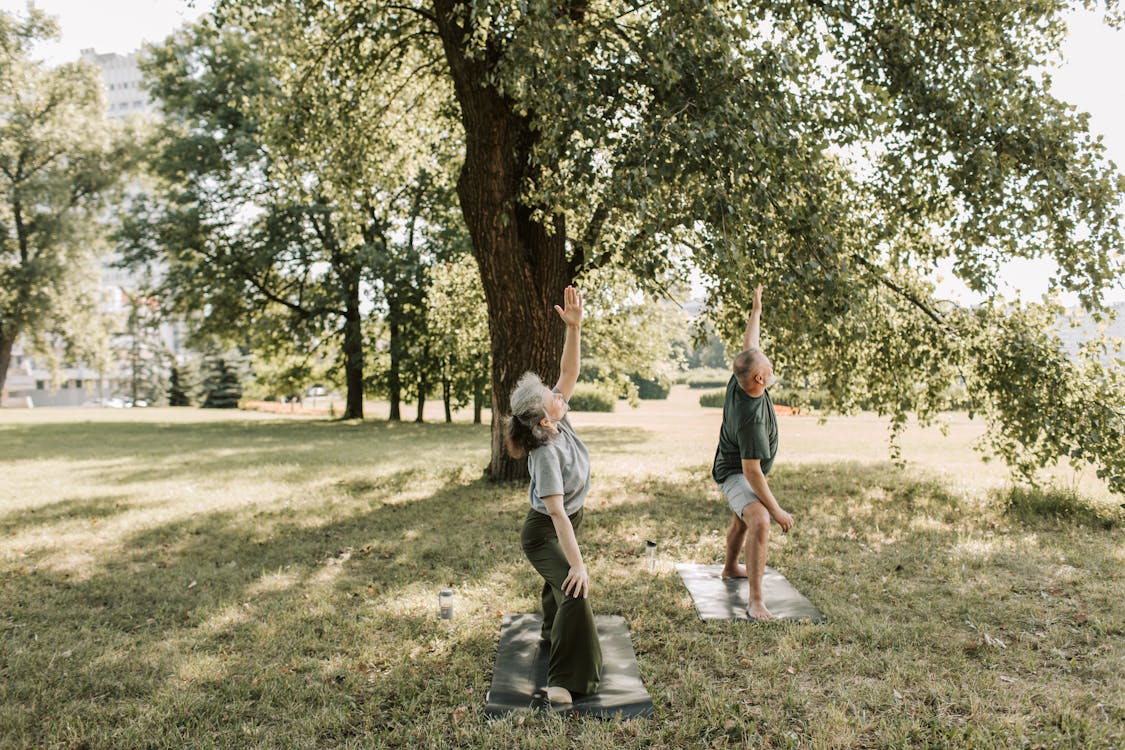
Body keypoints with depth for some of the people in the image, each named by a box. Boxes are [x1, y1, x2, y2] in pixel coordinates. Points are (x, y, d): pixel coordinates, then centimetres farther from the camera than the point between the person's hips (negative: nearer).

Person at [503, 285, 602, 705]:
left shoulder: (559, 424, -14)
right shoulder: (546, 455, -35)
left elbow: (570, 373, -14)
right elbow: (557, 513, -38)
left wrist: (574, 327, -27)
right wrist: (577, 563, -40)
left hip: (567, 525, 9)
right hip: (544, 533, -9)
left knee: (559, 582, 30)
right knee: (574, 590, -26)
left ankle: (553, 631, 58)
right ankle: (564, 680, -20)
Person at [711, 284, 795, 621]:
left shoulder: (740, 378, -16)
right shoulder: (751, 417, -38)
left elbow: (749, 344, 6)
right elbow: (752, 471, -34)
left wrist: (756, 309, 14)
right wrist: (776, 510, -27)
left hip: (739, 468, 10)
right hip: (736, 474, -10)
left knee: (743, 519, 30)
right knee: (760, 521, -30)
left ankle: (731, 567, 55)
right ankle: (756, 601, -32)